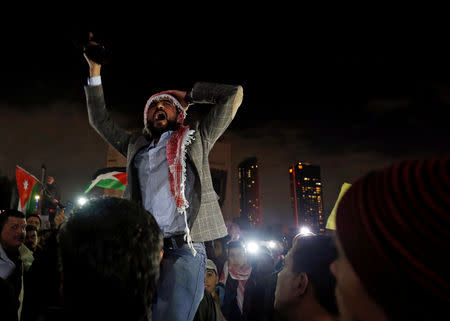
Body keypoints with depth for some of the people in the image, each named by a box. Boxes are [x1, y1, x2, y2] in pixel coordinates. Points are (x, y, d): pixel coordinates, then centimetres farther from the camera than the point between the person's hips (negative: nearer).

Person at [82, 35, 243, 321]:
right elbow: (99, 120, 31)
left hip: (184, 249, -4)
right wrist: (94, 70, 30)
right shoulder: (136, 146, 25)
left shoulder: (195, 139, 14)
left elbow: (234, 95, 10)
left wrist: (188, 96, 18)